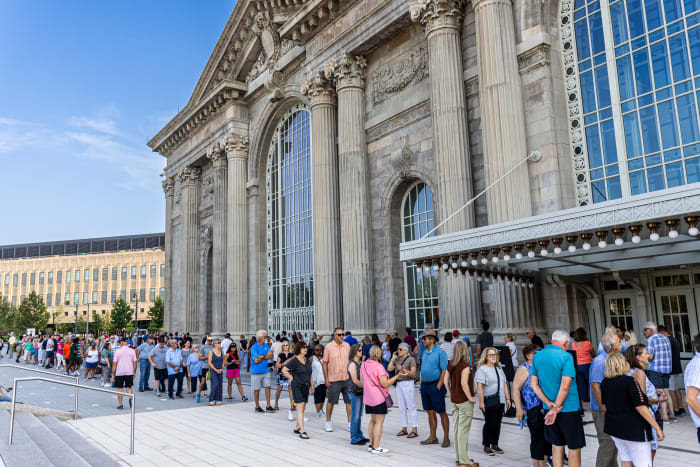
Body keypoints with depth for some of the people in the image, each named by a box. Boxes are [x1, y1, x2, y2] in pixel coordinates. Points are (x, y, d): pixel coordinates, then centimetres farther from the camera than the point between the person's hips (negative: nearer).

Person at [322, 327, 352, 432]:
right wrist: (326, 378, -5)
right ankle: (328, 422, 25)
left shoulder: (347, 345, 5)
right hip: (334, 379, -3)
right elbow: (325, 363, -2)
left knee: (349, 401, 3)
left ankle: (349, 423, 13)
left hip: (347, 378, 3)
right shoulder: (329, 346, -5)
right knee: (331, 401, 7)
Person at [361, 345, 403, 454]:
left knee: (372, 420, 18)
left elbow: (362, 382, 10)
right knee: (379, 422, -1)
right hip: (379, 398, -7)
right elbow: (385, 383, -18)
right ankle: (376, 447, 0)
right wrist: (398, 375, -15)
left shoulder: (364, 365, 5)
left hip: (368, 398, 7)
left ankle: (371, 444, 22)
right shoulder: (378, 366, -17)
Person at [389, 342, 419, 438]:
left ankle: (414, 430, 1)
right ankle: (404, 428, 19)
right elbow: (389, 369, 4)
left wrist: (403, 370, -24)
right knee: (402, 408, 10)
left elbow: (413, 374, -12)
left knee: (411, 407, -3)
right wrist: (393, 358, 2)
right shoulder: (397, 359, 11)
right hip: (399, 384, 7)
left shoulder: (411, 359, -6)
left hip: (408, 384, -7)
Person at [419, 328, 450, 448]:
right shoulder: (424, 352, 11)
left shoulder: (440, 352, -11)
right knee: (430, 412, 12)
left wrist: (438, 386, -15)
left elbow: (444, 370, -13)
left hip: (435, 385, -7)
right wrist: (421, 383, 11)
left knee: (442, 412, 1)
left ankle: (446, 438, 11)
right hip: (425, 386, 7)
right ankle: (433, 437, 20)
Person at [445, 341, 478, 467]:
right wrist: (470, 398, -14)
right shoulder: (465, 365, -17)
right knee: (463, 430, -1)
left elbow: (446, 381, 7)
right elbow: (464, 383, -25)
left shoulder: (450, 365, 3)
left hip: (454, 400, 7)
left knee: (456, 429, 13)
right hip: (464, 401, -7)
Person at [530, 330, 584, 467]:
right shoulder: (566, 356, -15)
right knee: (574, 447, 8)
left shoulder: (538, 356, 4)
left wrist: (549, 404, -3)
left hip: (548, 408, 6)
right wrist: (556, 409, -15)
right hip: (568, 408, -6)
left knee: (557, 445, 16)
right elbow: (565, 386, -22)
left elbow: (533, 384, 4)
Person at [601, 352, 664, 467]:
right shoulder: (629, 381, -18)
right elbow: (640, 407, -19)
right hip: (634, 429, -7)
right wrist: (658, 428, -13)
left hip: (614, 428, 7)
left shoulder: (605, 383, 2)